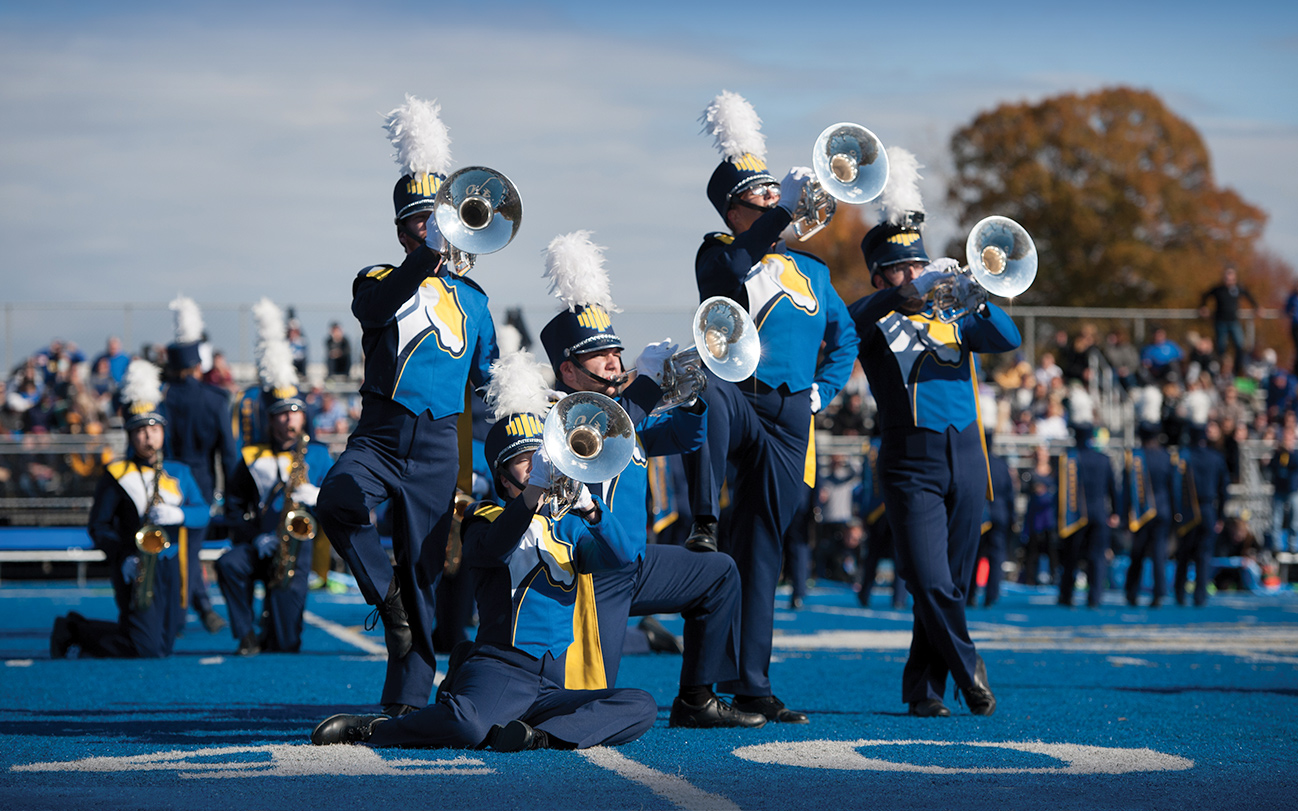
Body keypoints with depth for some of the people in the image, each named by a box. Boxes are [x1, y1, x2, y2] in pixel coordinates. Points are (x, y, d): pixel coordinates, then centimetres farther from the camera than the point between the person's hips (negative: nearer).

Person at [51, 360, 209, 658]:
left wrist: (179, 514, -18)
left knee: (164, 646, 8)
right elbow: (99, 524, -3)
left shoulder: (179, 472, 13)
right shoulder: (116, 475, 0)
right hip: (133, 565, -6)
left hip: (170, 564, 6)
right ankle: (74, 630, 4)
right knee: (147, 649, -18)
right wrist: (121, 557, -19)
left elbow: (203, 514, 4)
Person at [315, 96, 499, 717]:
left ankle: (407, 701, 6)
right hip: (379, 434, -2)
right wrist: (430, 255, -32)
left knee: (423, 574, 1)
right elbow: (377, 307, -20)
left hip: (439, 447, 2)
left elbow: (489, 381, 27)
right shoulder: (377, 283, 7)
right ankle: (386, 592, -8)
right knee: (336, 505, -32)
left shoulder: (471, 299, 16)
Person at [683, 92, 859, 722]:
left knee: (761, 551, 3)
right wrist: (787, 208, -28)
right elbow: (734, 267, -19)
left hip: (788, 423, 4)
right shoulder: (719, 255, 5)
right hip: (738, 399, -4)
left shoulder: (811, 271, 22)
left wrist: (822, 391, 12)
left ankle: (752, 686, 5)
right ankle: (704, 524, -47)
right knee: (707, 393, -42)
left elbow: (845, 337, 29)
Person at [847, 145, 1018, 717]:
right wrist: (910, 293, -37)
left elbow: (1008, 340, 1)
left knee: (952, 584, 6)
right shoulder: (875, 321, 5)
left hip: (966, 457, 4)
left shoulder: (950, 316, 17)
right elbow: (854, 318, -21)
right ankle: (969, 673, 1)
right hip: (911, 465, -4)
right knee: (930, 584, -13)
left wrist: (977, 302, -20)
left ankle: (924, 688, 15)